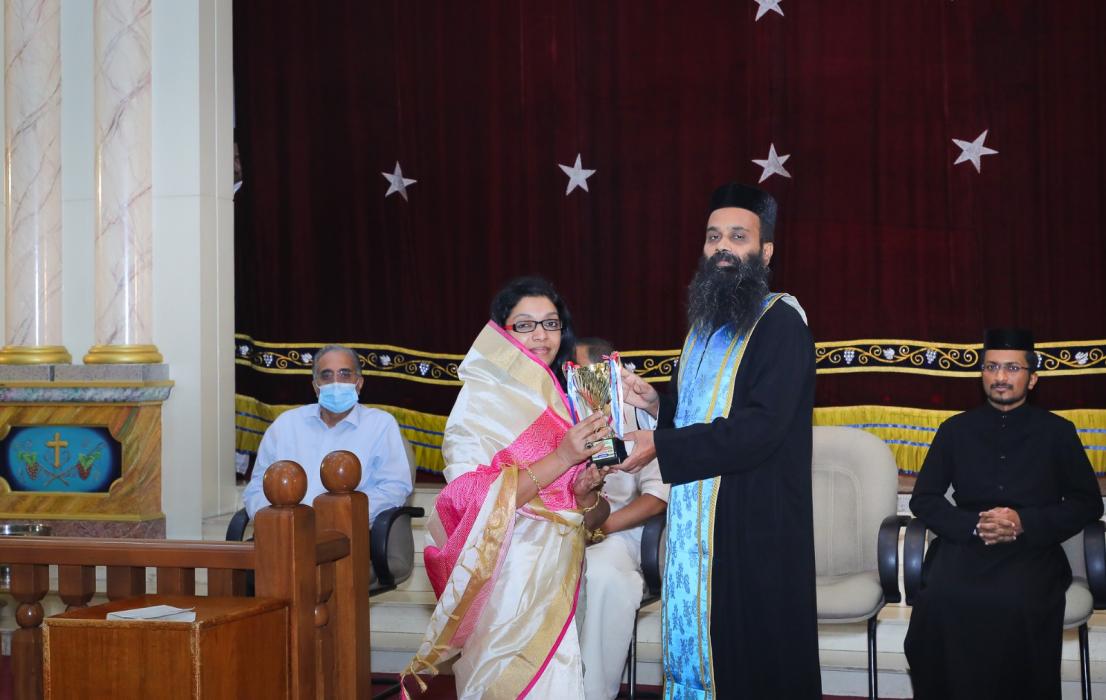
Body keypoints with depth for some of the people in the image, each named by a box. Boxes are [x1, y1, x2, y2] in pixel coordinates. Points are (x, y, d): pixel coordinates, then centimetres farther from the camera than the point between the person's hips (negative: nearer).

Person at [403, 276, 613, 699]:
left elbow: (593, 521, 12)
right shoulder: (480, 399, -4)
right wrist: (561, 458, -21)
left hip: (560, 572, 5)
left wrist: (587, 494, -10)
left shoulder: (566, 401, 11)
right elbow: (471, 502, -16)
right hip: (507, 577, -5)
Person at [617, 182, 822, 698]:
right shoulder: (704, 324, 15)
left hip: (754, 527, -8)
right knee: (696, 646, 9)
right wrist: (656, 404, 3)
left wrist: (661, 445, -22)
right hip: (695, 522, 8)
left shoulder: (781, 323, -11)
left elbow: (760, 428, -22)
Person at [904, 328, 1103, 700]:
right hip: (965, 545, 1)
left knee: (1021, 603, -35)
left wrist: (1025, 523, -9)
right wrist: (974, 525, -9)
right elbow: (923, 499, 11)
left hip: (1032, 548, -1)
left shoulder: (1057, 432, 11)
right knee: (939, 599, -31)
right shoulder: (955, 430, 15)